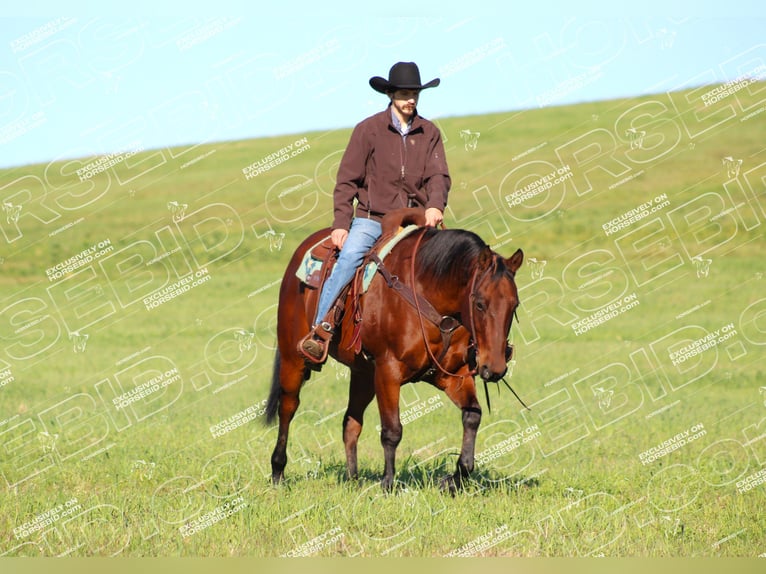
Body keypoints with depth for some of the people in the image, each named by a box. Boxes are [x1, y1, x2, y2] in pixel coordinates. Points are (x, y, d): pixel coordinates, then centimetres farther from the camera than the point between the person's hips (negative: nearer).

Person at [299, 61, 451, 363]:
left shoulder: (430, 133, 9)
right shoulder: (368, 129, 0)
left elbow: (438, 176, 0)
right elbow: (347, 180, 0)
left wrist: (435, 206, -22)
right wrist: (341, 223, -8)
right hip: (371, 217, -3)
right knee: (349, 256, -29)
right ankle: (320, 330, -27)